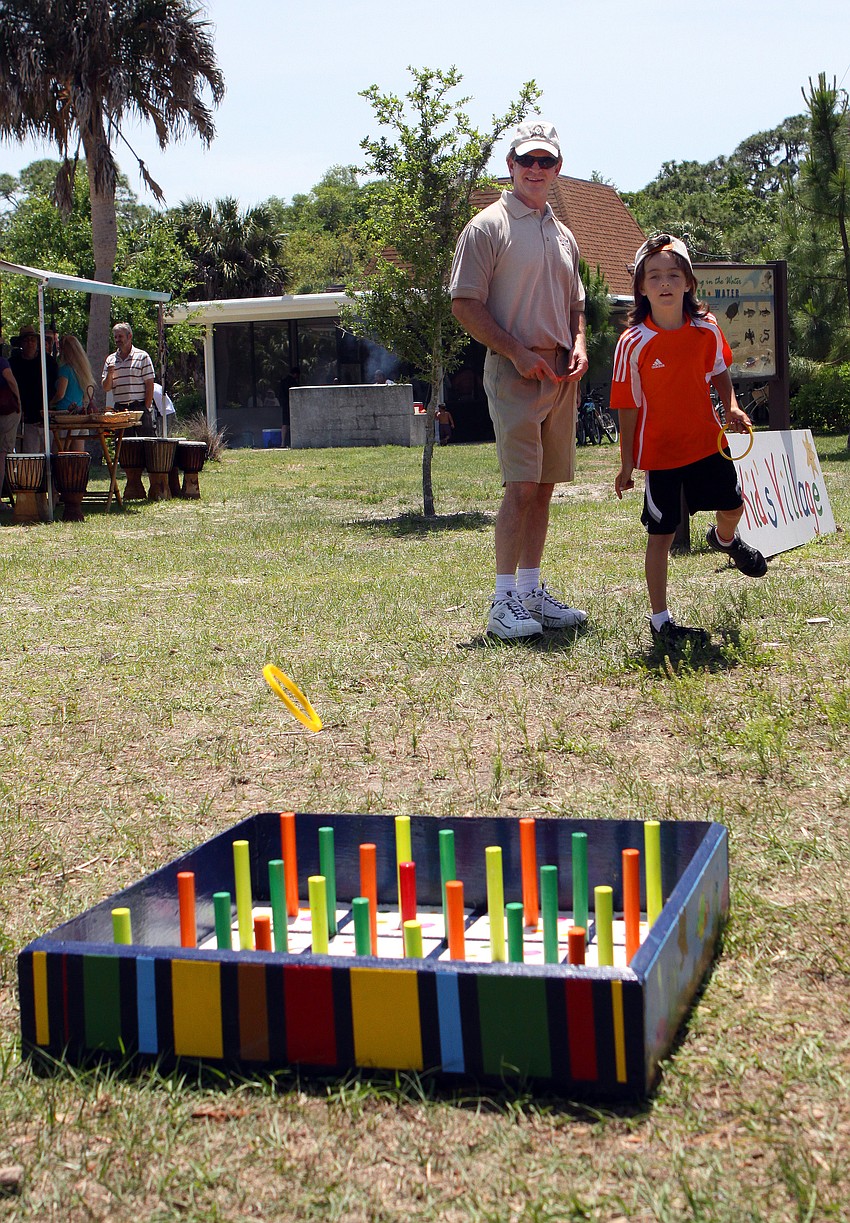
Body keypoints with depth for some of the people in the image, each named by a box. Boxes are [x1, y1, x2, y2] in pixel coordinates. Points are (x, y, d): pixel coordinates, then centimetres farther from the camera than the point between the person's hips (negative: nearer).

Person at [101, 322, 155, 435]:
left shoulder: (142, 357, 2)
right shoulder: (110, 360, 13)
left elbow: (150, 385, -1)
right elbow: (106, 388, 11)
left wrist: (146, 408, -8)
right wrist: (110, 374, -9)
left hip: (139, 406, -4)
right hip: (120, 409, 4)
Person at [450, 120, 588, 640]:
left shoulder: (563, 235, 19)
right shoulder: (488, 227, -3)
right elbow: (466, 304, -8)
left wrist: (579, 345, 6)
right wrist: (517, 352, -15)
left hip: (561, 374, 7)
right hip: (515, 372, -7)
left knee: (544, 486, 8)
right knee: (522, 486, -12)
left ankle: (532, 591, 15)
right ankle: (505, 601, -7)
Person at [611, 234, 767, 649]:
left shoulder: (706, 329, -5)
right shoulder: (633, 343, -16)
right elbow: (628, 406, -10)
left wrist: (732, 408, -7)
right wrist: (627, 463, -6)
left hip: (706, 440, 4)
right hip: (659, 451, -4)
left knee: (732, 505, 16)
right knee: (661, 535, 1)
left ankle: (725, 539, 55)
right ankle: (660, 621, 11)